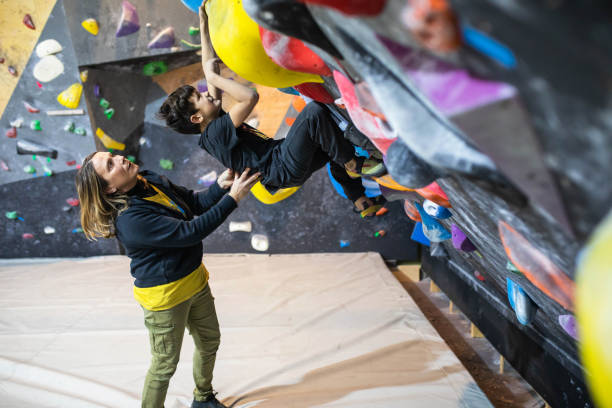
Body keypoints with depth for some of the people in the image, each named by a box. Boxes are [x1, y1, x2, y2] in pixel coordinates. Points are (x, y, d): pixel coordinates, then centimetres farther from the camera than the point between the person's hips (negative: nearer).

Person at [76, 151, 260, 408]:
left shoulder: (153, 182, -4)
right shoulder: (130, 219, -30)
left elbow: (195, 203, 3)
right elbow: (189, 232, -33)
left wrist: (220, 186, -16)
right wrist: (232, 199, -33)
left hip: (195, 280, 9)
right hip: (165, 297, -9)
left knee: (209, 342, 24)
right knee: (165, 364, 9)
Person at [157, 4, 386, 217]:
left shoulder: (214, 121, 11)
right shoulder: (215, 132, -18)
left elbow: (211, 70, 13)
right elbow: (250, 97, -29)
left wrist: (204, 25, 13)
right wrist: (212, 76, -19)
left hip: (282, 158, 11)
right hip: (284, 168, -11)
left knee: (331, 142, 20)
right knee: (314, 112, -25)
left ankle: (362, 202, 23)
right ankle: (353, 164, -6)